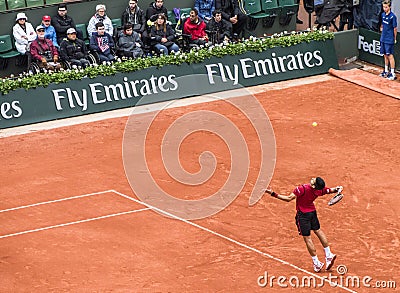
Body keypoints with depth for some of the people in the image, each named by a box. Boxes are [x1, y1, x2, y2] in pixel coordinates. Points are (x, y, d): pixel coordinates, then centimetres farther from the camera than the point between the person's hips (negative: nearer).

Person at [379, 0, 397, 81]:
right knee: (385, 55, 15)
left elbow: (395, 28, -10)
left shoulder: (392, 16, -15)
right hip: (383, 39, 7)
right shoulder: (383, 15, 6)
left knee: (390, 55, -7)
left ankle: (393, 73, -5)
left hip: (389, 40, -7)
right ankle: (386, 71, 26)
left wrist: (394, 39, -5)